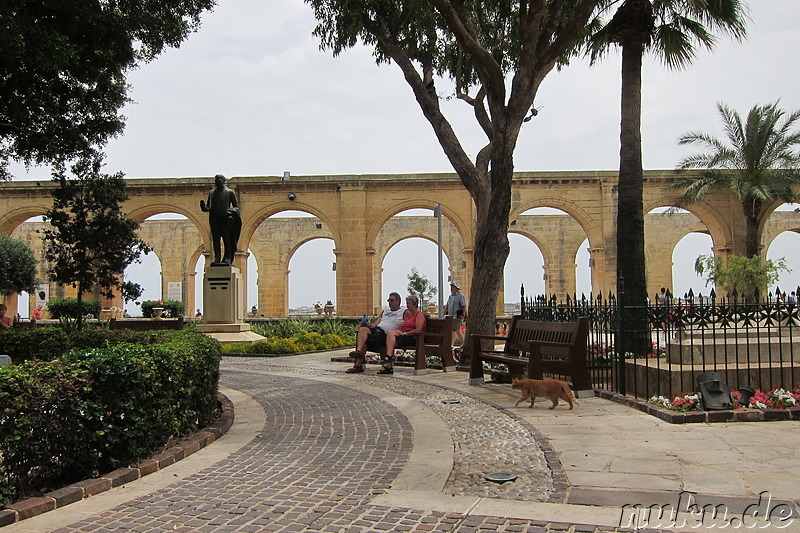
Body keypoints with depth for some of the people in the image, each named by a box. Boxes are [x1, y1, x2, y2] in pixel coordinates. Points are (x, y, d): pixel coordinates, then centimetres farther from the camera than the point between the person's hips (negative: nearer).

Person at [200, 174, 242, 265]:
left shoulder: (230, 192, 9)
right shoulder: (211, 193, 19)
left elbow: (236, 207, 8)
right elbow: (209, 207, 20)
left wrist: (231, 211, -13)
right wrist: (204, 208, -3)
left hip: (225, 219, -3)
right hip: (214, 218, 3)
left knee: (227, 238, -7)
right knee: (215, 239, -1)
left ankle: (227, 258, -6)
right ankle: (217, 258, 0)